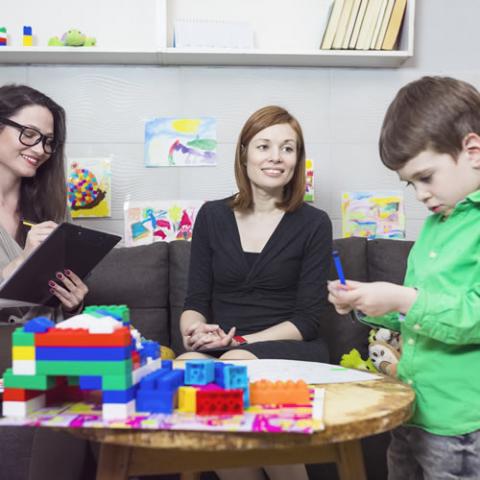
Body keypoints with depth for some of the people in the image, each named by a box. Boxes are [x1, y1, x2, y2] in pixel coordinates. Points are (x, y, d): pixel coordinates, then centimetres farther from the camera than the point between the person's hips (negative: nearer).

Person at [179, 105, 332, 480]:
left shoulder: (313, 223, 4)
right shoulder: (212, 215, 11)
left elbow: (307, 319, -2)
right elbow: (195, 301, 10)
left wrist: (240, 343, -16)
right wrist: (195, 330, -15)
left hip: (289, 351, -2)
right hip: (219, 351, 3)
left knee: (237, 367, -36)